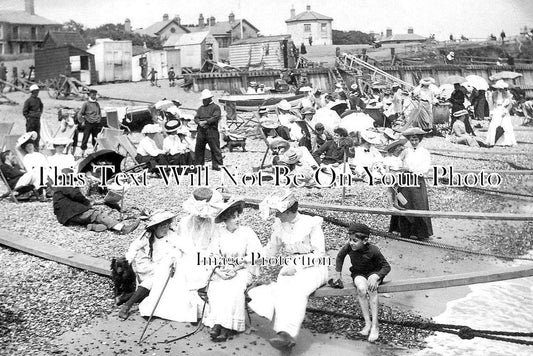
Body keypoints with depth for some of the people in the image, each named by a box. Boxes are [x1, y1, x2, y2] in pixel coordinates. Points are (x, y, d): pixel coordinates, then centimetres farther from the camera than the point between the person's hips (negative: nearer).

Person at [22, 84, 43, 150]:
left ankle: (36, 148, 16)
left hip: (37, 119, 6)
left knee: (38, 135, 8)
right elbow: (24, 111, -8)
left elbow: (41, 106, 29)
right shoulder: (28, 100, -9)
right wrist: (28, 118, -9)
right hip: (31, 120, -6)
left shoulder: (38, 99, 9)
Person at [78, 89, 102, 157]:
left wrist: (99, 121, 13)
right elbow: (80, 113, -1)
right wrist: (82, 121, -6)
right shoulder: (86, 104, -2)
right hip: (88, 123, -4)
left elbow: (100, 113, 24)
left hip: (96, 124, 4)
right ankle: (83, 152, 2)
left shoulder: (97, 104, 12)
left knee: (95, 139, 7)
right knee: (85, 138, -4)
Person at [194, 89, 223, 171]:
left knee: (215, 148, -7)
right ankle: (198, 164, 18)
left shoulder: (215, 107, 3)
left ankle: (216, 164, -3)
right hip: (201, 131, 5)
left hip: (212, 130, -5)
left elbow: (216, 117, -11)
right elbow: (196, 118, 11)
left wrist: (206, 122, -16)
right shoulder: (200, 108, 21)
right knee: (198, 148, 8)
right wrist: (199, 122, -11)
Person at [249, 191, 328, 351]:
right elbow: (270, 251, 23)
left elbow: (320, 253, -8)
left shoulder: (311, 223, -6)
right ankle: (285, 333, -41)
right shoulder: (279, 226, 10)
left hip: (313, 267, -4)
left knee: (296, 290, -35)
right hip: (293, 267, 5)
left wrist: (297, 266, -17)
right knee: (282, 289, -30)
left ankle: (288, 333, -45)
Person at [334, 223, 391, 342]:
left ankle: (375, 325, -28)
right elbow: (340, 256, 7)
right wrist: (339, 273, 5)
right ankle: (367, 323, -24)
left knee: (371, 288, -34)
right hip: (358, 274, 2)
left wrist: (375, 277, -32)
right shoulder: (348, 247, -17)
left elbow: (386, 266, -17)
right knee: (361, 288, -32)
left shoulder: (373, 250, -25)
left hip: (374, 272, -2)